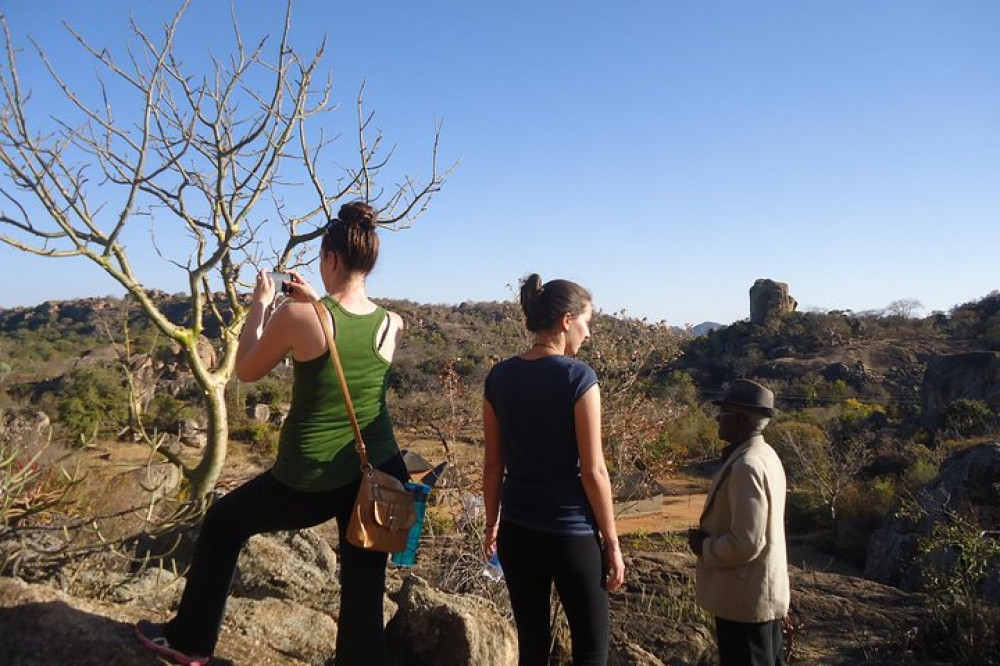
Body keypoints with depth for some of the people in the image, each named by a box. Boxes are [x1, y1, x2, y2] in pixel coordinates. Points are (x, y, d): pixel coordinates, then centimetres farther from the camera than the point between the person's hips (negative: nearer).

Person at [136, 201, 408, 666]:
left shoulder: (298, 315, -16)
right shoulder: (393, 325, -3)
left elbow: (246, 371, 1)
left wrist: (259, 304, 11)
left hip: (310, 483, -3)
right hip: (379, 475, 3)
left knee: (222, 524, 26)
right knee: (364, 597, 15)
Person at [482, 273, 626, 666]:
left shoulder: (499, 377, 0)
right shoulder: (578, 377, -14)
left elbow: (493, 464, 5)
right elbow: (592, 470, -13)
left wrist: (492, 523, 16)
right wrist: (612, 542, -4)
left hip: (516, 531, 5)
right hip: (570, 534, -5)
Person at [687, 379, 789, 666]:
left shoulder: (746, 465, -25)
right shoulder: (765, 455, 7)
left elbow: (745, 543, -27)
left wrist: (704, 547, -12)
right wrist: (710, 537, 8)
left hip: (745, 598, -9)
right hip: (765, 592, 10)